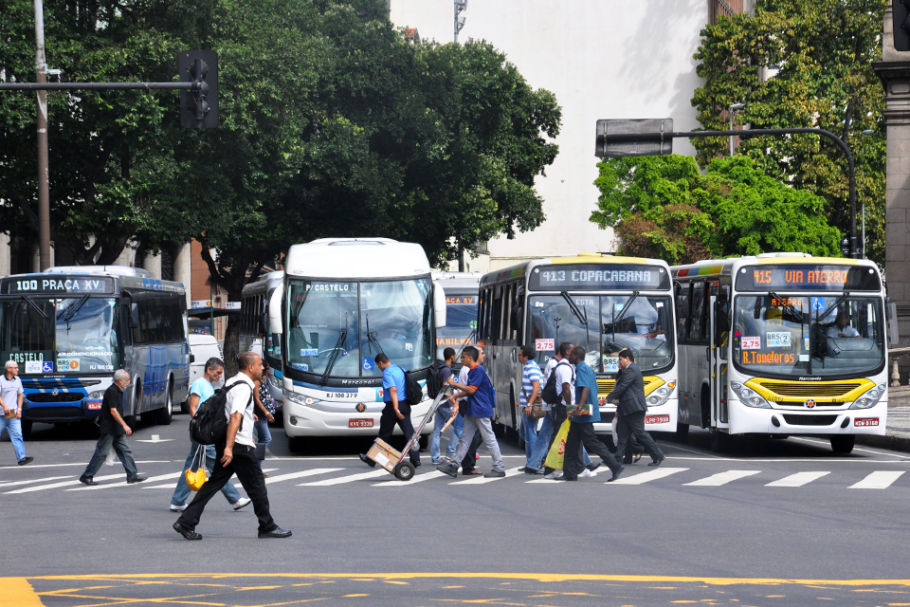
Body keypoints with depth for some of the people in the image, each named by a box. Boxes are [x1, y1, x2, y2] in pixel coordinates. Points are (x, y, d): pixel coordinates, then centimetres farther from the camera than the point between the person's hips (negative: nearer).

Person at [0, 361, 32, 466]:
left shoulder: (17, 380, 10)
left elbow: (20, 394, 18)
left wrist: (19, 409, 7)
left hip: (14, 414, 4)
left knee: (17, 435, -7)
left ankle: (21, 457, -15)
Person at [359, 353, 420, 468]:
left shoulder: (387, 373, -13)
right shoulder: (400, 369, 13)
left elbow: (393, 390, -24)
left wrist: (396, 409, -30)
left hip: (392, 406, -7)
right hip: (405, 405, 7)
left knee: (384, 435, 5)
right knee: (409, 432, 3)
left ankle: (372, 459, 18)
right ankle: (415, 460, -3)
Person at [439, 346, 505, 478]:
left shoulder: (478, 370, -15)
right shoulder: (471, 371, 15)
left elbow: (472, 389, -18)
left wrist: (455, 384, -10)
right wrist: (455, 396, 14)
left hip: (481, 411, -10)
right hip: (472, 411, 10)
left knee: (489, 440, -4)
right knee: (464, 439, 9)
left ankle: (499, 468, 1)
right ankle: (453, 467, 10)